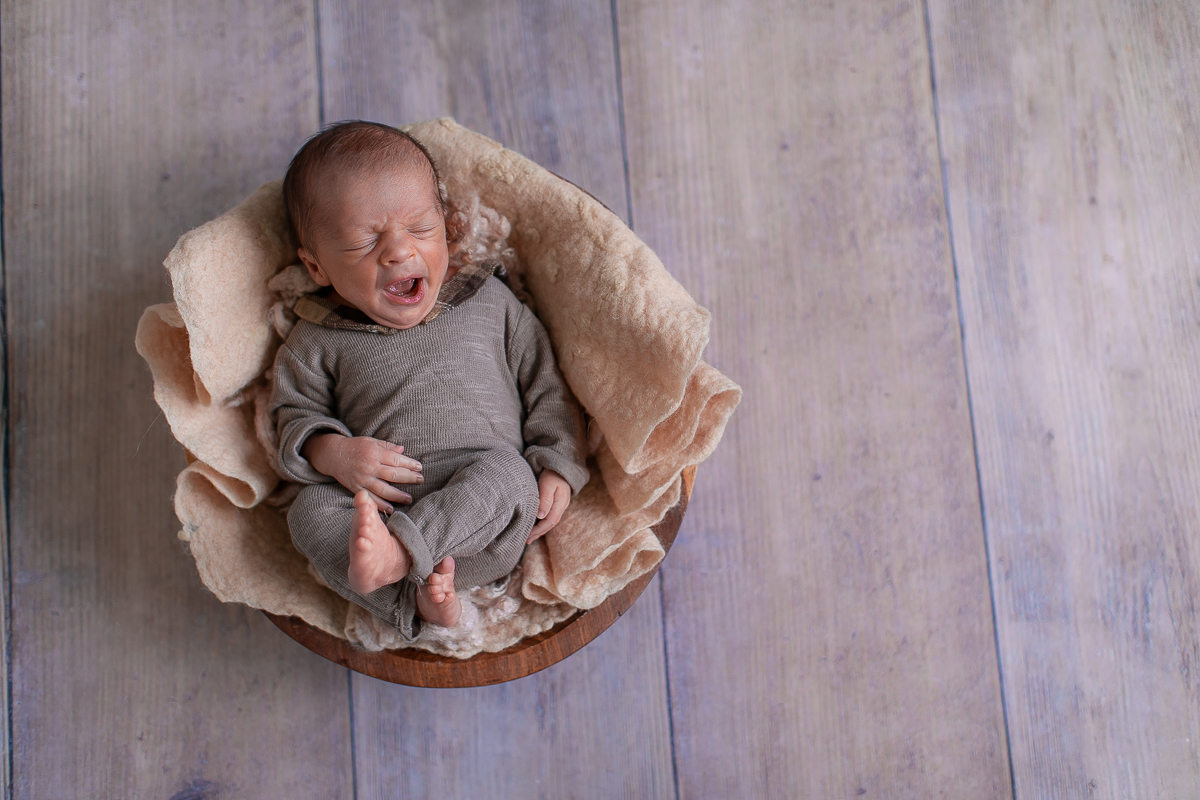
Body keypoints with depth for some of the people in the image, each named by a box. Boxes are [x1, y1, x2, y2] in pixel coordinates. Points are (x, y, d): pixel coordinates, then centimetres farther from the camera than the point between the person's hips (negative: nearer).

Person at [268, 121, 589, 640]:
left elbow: (545, 385, 15)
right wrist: (334, 454, -10)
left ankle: (398, 550, -43)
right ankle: (415, 595, -35)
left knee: (507, 471, -32)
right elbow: (295, 417, 14)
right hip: (381, 499, 1)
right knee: (312, 509, -25)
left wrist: (559, 466, 0)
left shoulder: (489, 301, 15)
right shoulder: (317, 343, 12)